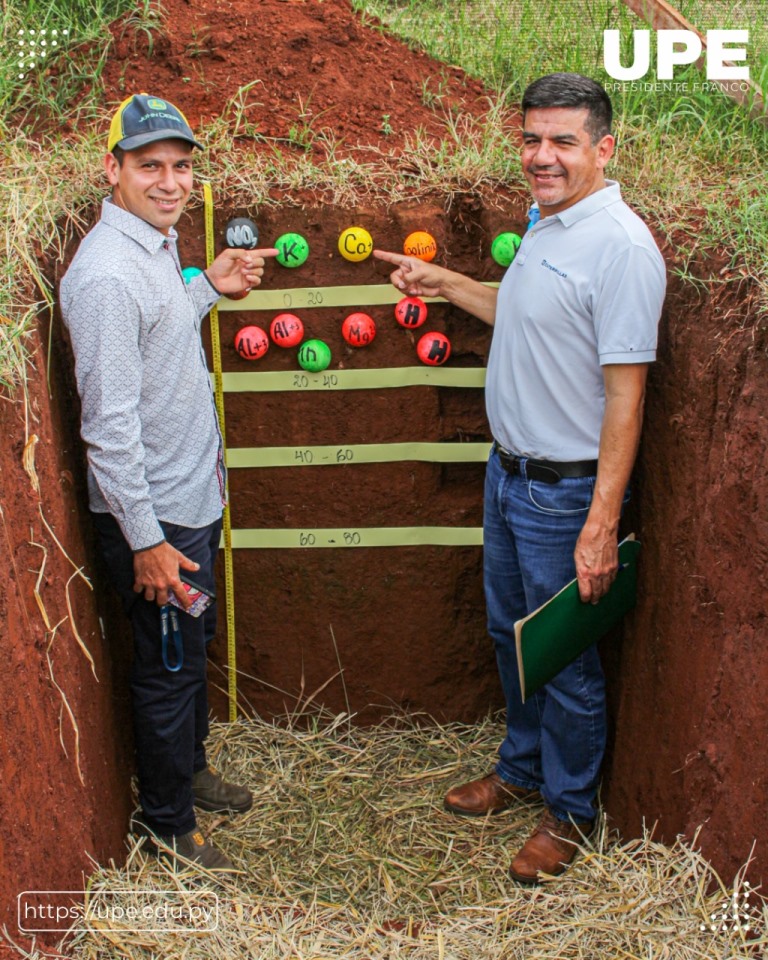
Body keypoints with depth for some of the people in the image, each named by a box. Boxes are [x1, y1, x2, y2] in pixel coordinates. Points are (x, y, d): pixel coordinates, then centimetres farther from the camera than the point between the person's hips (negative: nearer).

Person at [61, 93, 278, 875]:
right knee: (168, 667, 7)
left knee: (192, 647, 24)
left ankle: (190, 768, 45)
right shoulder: (107, 272, -24)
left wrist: (209, 287, 14)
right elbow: (109, 422, -26)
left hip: (193, 495, 9)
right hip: (153, 515, -9)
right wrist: (146, 540, -23)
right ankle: (167, 822, 27)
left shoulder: (157, 246, 7)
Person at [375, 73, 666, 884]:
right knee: (510, 634, 22)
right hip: (509, 471, 9)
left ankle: (570, 811, 29)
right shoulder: (546, 227, 9)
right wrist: (445, 284, 23)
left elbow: (625, 392, -24)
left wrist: (601, 525, -26)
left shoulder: (621, 246, -20)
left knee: (564, 659, 7)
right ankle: (521, 770, 43)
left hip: (567, 490, -9)